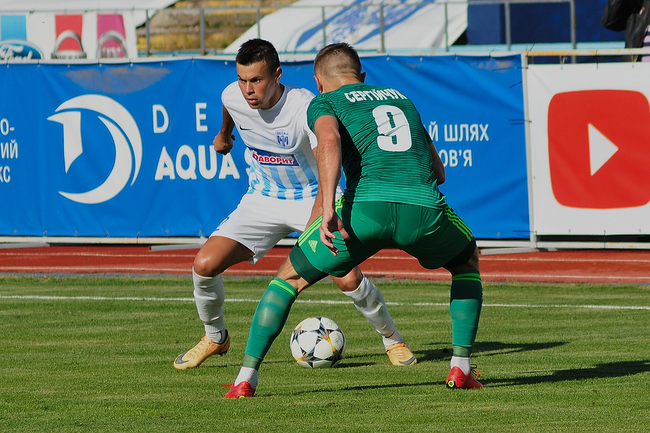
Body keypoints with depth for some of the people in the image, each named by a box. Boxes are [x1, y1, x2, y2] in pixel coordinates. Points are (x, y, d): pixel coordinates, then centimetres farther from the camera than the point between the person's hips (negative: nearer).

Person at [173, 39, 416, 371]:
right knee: (204, 264, -14)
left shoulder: (305, 107, -30)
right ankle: (215, 337, 15)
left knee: (348, 279, -21)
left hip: (313, 199, -4)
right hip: (262, 200, 4)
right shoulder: (233, 97, -14)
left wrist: (317, 219, -56)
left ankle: (393, 340, 8)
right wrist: (224, 134, 36)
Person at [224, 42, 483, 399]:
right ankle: (461, 367, 24)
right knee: (467, 262, 34)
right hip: (426, 207, 3)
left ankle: (246, 377, 8)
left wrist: (328, 207, -16)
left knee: (289, 277, 17)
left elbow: (330, 140, -7)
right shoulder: (402, 99, 33)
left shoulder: (325, 102, 18)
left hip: (366, 207, -3)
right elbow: (439, 171, 35)